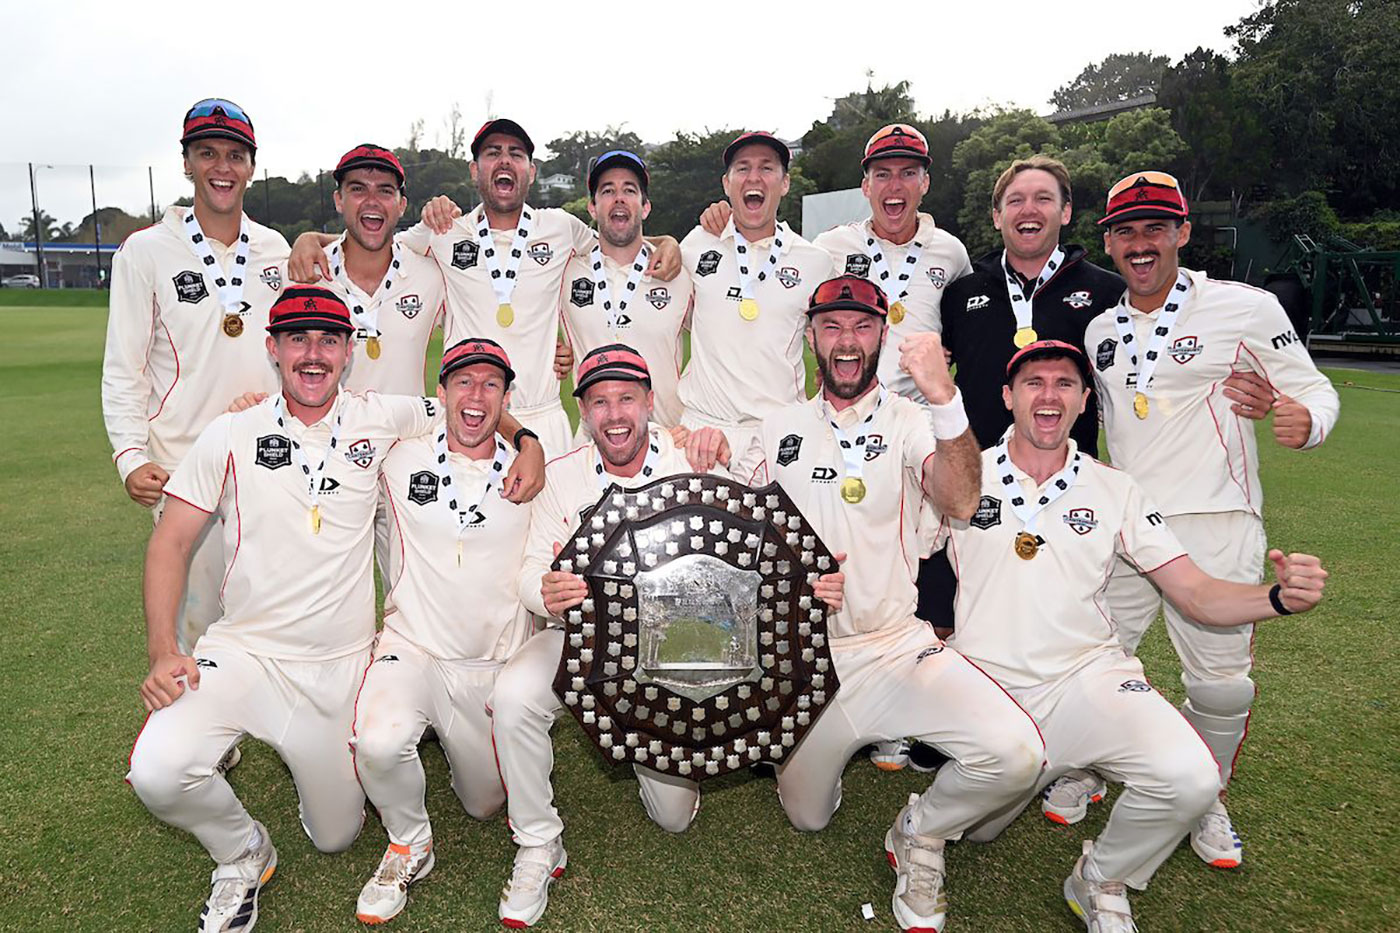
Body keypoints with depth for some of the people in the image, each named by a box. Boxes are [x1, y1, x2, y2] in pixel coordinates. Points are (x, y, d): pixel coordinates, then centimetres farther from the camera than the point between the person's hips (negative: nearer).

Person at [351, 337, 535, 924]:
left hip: (498, 663, 2)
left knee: (485, 804, 13)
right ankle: (409, 846, 0)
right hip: (412, 650, -1)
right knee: (379, 742, -32)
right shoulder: (401, 461, -3)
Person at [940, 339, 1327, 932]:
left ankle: (1101, 883, 7)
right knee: (970, 828, -6)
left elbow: (1198, 595, 1)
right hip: (986, 684, 0)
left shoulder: (1114, 490, 5)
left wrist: (1280, 596, -18)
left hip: (1089, 676, 0)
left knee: (1190, 777, -25)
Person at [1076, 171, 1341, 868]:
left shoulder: (1246, 308, -3)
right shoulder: (1100, 330, 10)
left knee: (1220, 681, 2)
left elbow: (1314, 389, 0)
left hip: (1213, 525, -3)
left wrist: (1304, 420, -22)